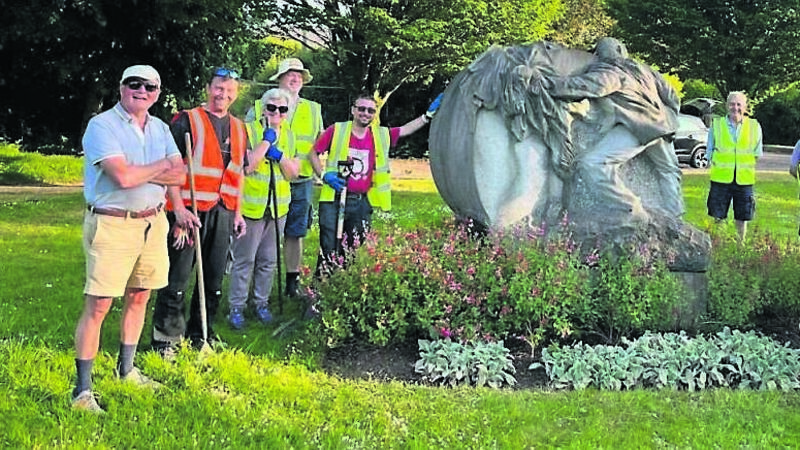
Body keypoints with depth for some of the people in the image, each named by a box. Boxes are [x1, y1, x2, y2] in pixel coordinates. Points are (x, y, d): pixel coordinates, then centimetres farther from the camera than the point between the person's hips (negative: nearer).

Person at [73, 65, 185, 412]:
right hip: (111, 224, -7)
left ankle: (126, 370, 31)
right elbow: (123, 177, -21)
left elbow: (179, 175, 1)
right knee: (98, 305, -7)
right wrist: (161, 166, -5)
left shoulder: (160, 129, 12)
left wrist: (138, 172, -13)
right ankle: (82, 390, -2)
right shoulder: (102, 125, -9)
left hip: (153, 222, 7)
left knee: (138, 298, 15)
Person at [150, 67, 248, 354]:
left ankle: (200, 334, 25)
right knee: (177, 279, -3)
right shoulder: (187, 121, -3)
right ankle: (165, 339, 8)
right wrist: (179, 208, -16)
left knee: (214, 280, 12)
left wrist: (238, 212, 17)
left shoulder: (238, 129, 16)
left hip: (222, 212, 6)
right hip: (189, 211, -6)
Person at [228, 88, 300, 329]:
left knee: (269, 260, 13)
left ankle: (261, 302, 26)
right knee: (244, 260, 1)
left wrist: (279, 156, -14)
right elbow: (247, 166, -20)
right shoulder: (249, 130, -8)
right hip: (251, 206, -5)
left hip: (278, 207, 5)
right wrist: (266, 140, -21)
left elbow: (293, 172, 4)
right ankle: (236, 307, 10)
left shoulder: (288, 135, 9)